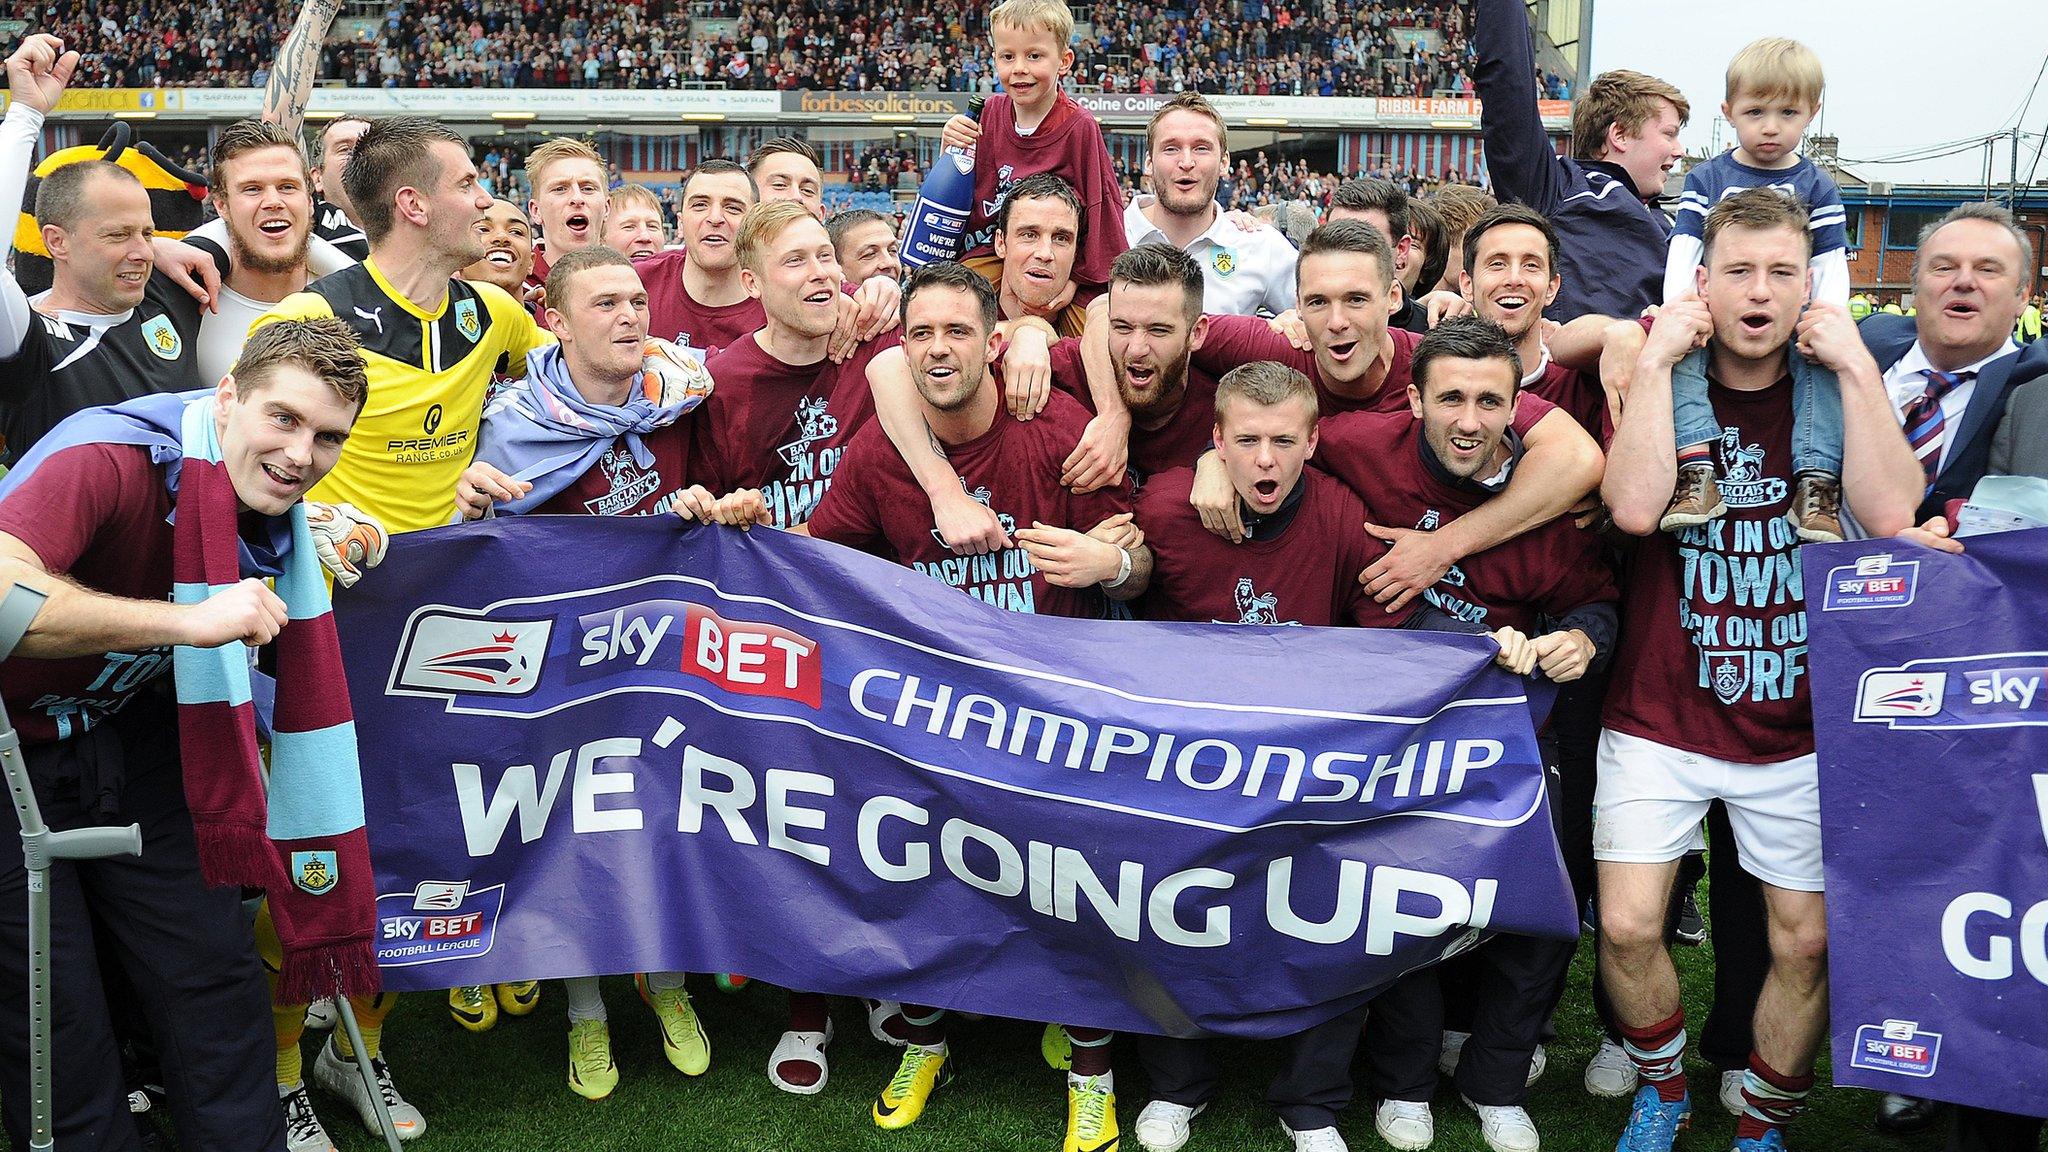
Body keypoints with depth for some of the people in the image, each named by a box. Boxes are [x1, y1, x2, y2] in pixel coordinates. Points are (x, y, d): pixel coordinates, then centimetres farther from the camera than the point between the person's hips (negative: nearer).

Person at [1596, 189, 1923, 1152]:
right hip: (1658, 718, -1)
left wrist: (1856, 365, -15)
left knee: (1808, 941, 4)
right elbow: (1634, 506, -21)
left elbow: (1888, 515, -16)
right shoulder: (1664, 383, -1)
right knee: (1626, 927, -7)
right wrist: (1653, 360, -18)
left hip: (1797, 725, 1)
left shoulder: (1836, 392, 2)